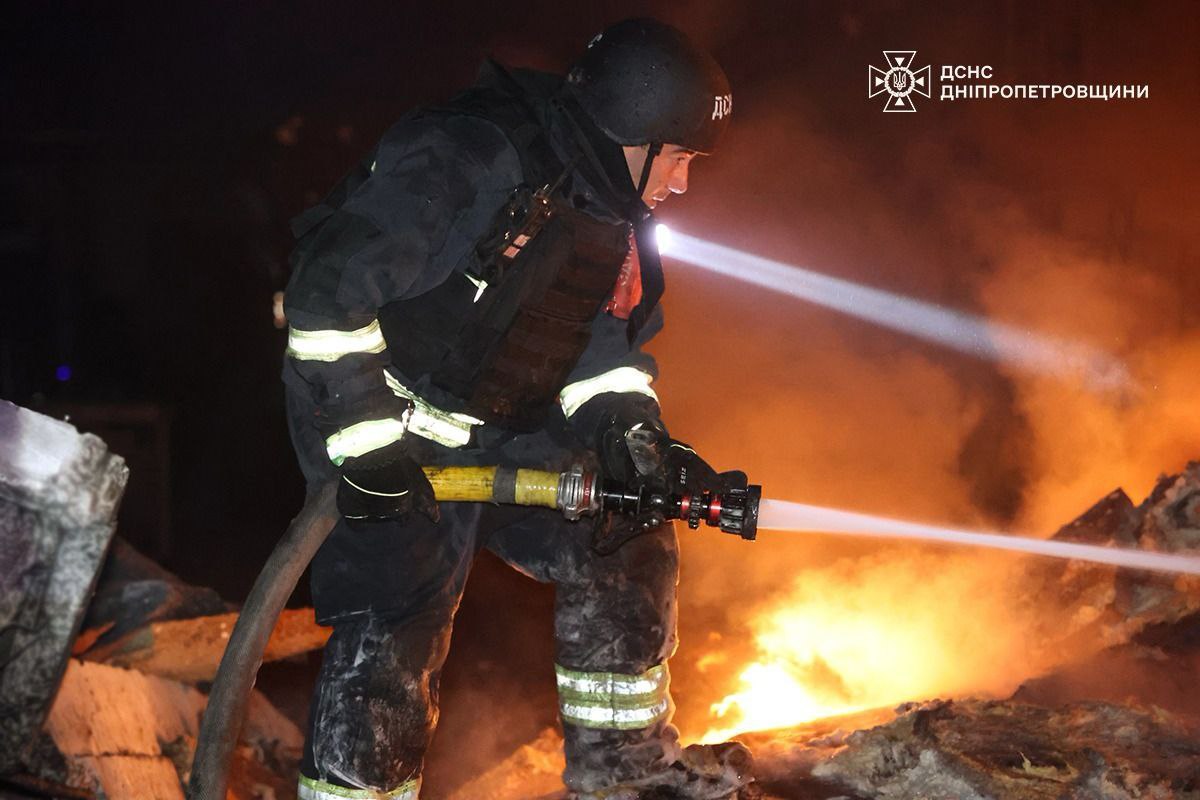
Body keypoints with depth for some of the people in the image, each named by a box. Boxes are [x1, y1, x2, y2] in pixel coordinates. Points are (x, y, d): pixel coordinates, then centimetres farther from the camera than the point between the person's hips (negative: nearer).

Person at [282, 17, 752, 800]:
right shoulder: (463, 157, -26)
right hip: (380, 420, -8)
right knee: (394, 630, -13)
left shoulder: (620, 222, 1)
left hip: (505, 431, 8)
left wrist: (644, 446, -14)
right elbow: (328, 290, -27)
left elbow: (607, 353, 6)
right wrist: (368, 448, -26)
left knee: (627, 543, 7)